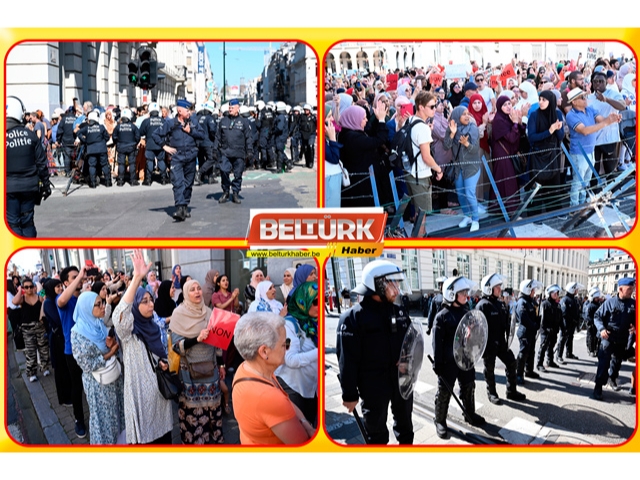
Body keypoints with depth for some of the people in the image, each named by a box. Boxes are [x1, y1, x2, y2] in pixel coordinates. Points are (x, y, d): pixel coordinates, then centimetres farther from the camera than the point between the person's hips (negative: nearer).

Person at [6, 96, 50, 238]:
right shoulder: (30, 135, -2)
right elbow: (41, 163, 1)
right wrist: (45, 184, 11)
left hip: (9, 187, -3)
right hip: (29, 186, 3)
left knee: (13, 222, 5)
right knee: (27, 221, 13)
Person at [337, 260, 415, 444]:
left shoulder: (400, 312, 3)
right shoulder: (353, 318, -15)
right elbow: (347, 360, -15)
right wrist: (349, 394, -14)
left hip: (402, 379, 5)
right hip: (373, 385, -5)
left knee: (404, 422, 22)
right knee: (376, 431, 10)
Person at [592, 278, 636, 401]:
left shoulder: (633, 304, -3)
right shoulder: (610, 302, -12)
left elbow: (635, 320, 7)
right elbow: (597, 316, -8)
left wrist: (634, 327, -15)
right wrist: (601, 329, -23)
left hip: (622, 340, 4)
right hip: (608, 338, -4)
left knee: (617, 361, 23)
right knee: (604, 363, -11)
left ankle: (612, 378, 48)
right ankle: (598, 387, -7)